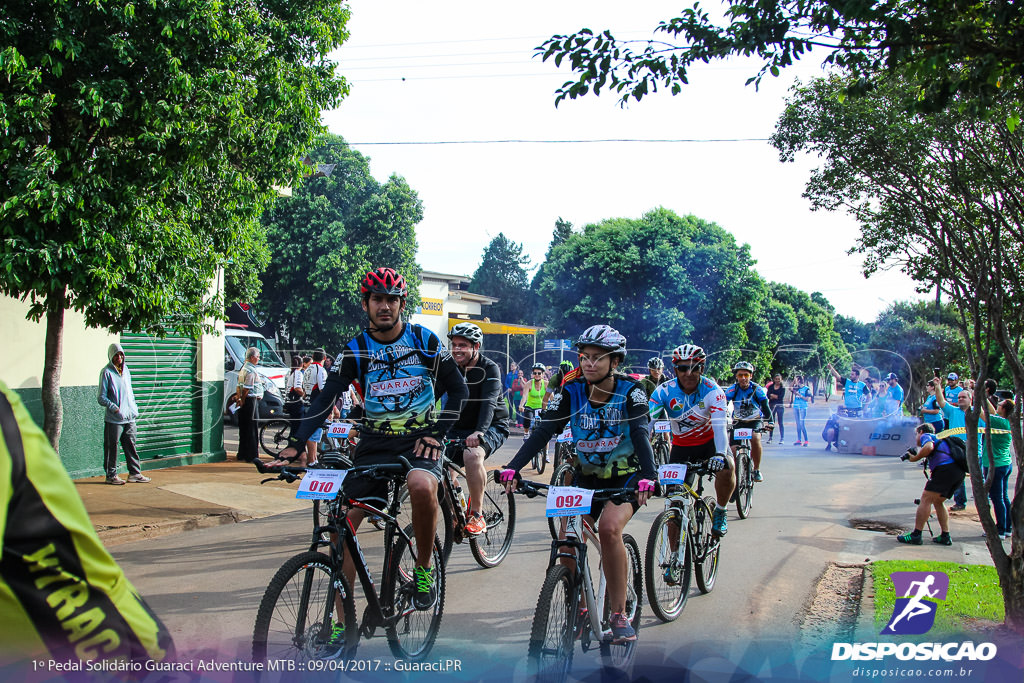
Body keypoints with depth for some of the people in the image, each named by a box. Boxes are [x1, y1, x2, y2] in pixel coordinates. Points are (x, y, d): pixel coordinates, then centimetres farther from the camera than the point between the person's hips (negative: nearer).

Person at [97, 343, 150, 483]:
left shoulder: (126, 370, 14)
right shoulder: (107, 372, -6)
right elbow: (101, 397, -8)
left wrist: (134, 408, 12)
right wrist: (115, 408, -19)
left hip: (129, 417, 6)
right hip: (114, 419, -6)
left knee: (131, 445, 9)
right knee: (112, 447, 1)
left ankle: (135, 473, 14)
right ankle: (111, 475, 10)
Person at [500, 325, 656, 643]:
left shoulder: (630, 392, -15)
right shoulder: (571, 391, -8)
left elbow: (640, 434, -28)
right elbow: (544, 431, -16)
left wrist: (647, 477, -46)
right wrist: (512, 468, -30)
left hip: (625, 477, -3)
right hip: (587, 476, 3)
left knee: (609, 528, -29)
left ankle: (619, 615, -17)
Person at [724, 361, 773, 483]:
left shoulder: (757, 389, -17)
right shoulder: (732, 390, -16)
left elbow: (765, 407, -21)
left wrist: (770, 422, -38)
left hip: (755, 421, -1)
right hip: (738, 422, 1)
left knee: (756, 439, -31)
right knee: (733, 451, -11)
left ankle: (757, 470, -13)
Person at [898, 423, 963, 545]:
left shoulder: (925, 436, 10)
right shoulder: (938, 438, 35)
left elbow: (929, 447, -12)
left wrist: (915, 458, -1)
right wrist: (915, 452, 38)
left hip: (945, 468, -9)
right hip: (959, 471, 9)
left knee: (926, 499, -7)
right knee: (938, 502, 20)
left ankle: (916, 535, -10)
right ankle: (945, 536, 15)